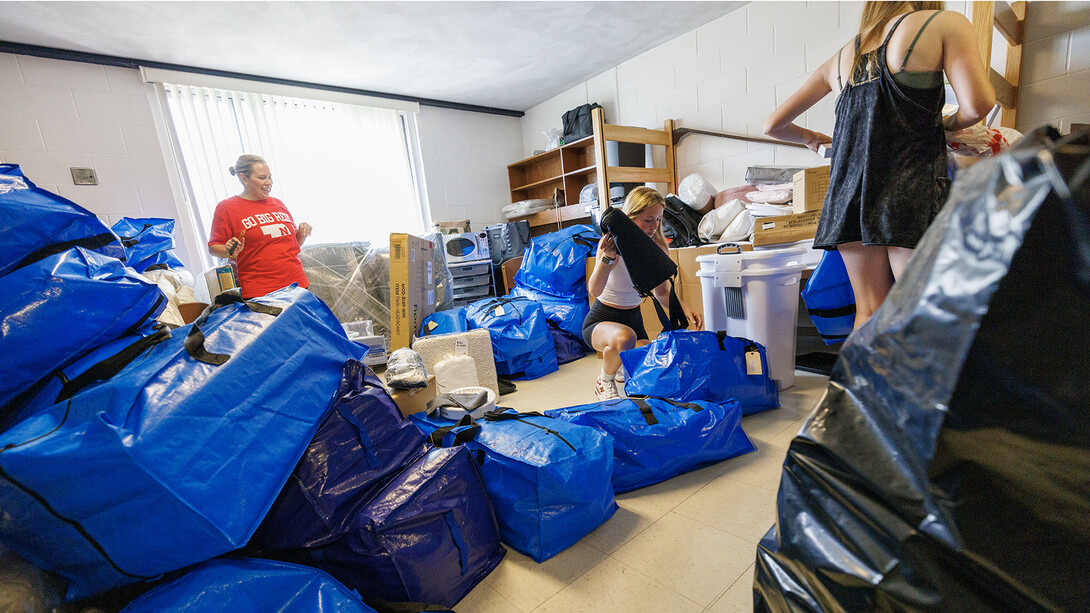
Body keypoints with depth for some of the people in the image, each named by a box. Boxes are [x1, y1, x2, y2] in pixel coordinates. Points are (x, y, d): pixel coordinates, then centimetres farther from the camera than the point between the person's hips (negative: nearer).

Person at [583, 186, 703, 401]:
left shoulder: (657, 247, -5)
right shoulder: (613, 245, -20)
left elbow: (662, 293, 3)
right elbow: (594, 290, -34)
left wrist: (684, 308, -15)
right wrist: (607, 257, -49)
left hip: (634, 319, 5)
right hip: (601, 320, -5)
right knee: (624, 337, -40)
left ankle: (624, 365, 29)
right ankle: (604, 382, -6)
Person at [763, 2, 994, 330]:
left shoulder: (840, 58, 21)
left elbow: (773, 125, 21)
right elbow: (978, 103, -6)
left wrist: (812, 138, 39)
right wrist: (946, 123, 16)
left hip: (848, 188, 4)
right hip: (910, 188, -4)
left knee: (869, 310, 8)